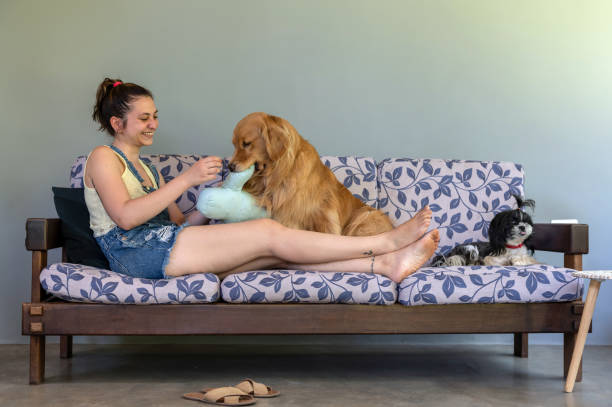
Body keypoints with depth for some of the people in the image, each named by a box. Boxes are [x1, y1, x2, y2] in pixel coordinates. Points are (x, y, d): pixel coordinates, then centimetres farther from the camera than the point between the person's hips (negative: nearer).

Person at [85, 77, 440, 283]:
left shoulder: (146, 169, 30)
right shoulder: (104, 158, 5)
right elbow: (125, 216, -14)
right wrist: (186, 179, -14)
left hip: (166, 245, 8)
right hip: (139, 253, -8)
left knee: (275, 253, -12)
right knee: (267, 233, -19)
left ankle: (386, 264, -21)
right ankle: (386, 241, -18)